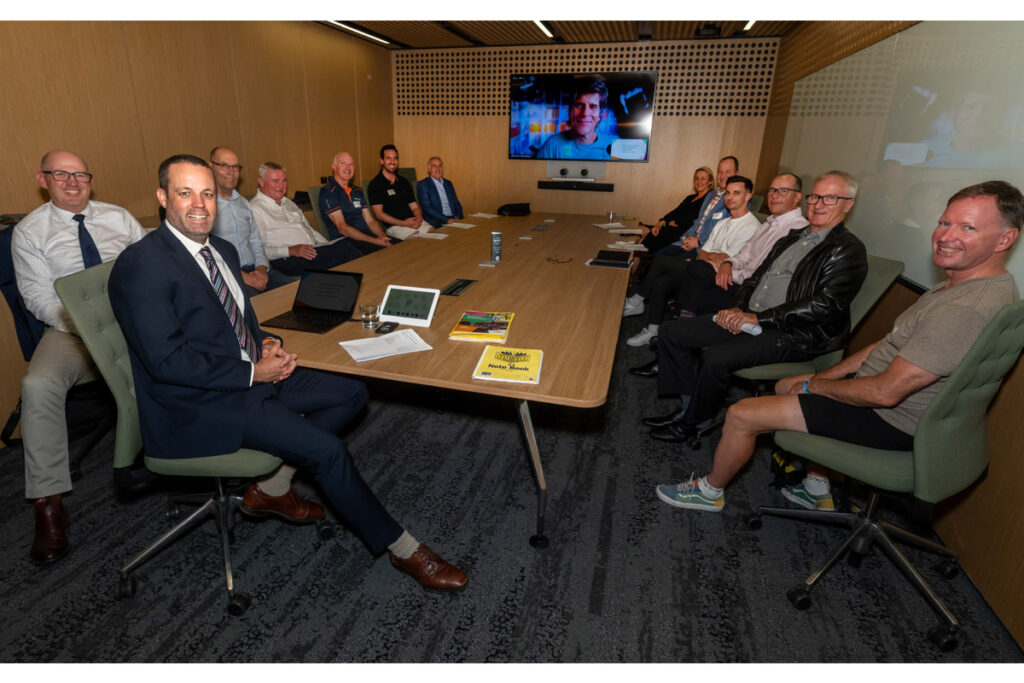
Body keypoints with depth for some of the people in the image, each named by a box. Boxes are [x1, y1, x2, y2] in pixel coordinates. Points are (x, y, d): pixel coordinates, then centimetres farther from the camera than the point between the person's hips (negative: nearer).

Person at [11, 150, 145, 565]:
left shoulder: (118, 217, 13)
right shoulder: (28, 232, 7)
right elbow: (38, 297, -2)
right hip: (72, 328, -1)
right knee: (38, 386, -28)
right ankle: (49, 503, -18)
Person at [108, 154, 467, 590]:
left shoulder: (222, 250, 11)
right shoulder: (140, 265, -16)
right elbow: (166, 361, -21)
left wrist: (266, 343, 0)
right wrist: (253, 372, -17)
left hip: (254, 375, 9)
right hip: (197, 406, -9)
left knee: (352, 394, 2)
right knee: (327, 450, -20)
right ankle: (401, 549, -3)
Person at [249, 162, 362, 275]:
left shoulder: (288, 203, 27)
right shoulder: (255, 209, 1)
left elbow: (309, 230, 28)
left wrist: (328, 245, 9)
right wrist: (290, 250, -21)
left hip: (314, 251, 7)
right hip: (289, 261, -7)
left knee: (343, 244, -25)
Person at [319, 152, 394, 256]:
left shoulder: (357, 191, 22)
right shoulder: (327, 192, -2)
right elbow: (342, 228, -12)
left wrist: (382, 236, -6)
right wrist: (374, 241, -20)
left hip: (367, 235, 7)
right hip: (345, 241, -7)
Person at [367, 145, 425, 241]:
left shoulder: (404, 182, 22)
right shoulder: (375, 184, 3)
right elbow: (379, 214, -4)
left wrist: (419, 218, -6)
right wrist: (403, 223, -15)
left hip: (415, 222, 6)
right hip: (394, 226, -6)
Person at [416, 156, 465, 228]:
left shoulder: (448, 183, 19)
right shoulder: (422, 184, 1)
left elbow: (456, 203, 18)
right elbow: (427, 208, -9)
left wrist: (458, 218, -3)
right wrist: (447, 219, -17)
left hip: (453, 220, 5)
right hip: (436, 223, -5)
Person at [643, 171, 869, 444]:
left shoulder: (849, 251, -4)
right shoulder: (792, 237, 20)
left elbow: (824, 305, -17)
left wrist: (758, 318, -20)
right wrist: (737, 308, -3)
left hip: (791, 335, -8)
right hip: (747, 318, 8)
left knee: (716, 357, -32)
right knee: (672, 332, -3)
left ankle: (693, 422, -7)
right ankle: (690, 406, 2)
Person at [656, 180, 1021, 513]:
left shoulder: (968, 308, -28)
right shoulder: (961, 283, 5)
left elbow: (885, 392, -28)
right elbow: (891, 344, 11)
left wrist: (814, 385, -12)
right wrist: (825, 375, 5)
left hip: (893, 423, -10)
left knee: (741, 415, -10)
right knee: (786, 385, 27)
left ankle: (709, 491, 19)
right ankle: (817, 489, 31)